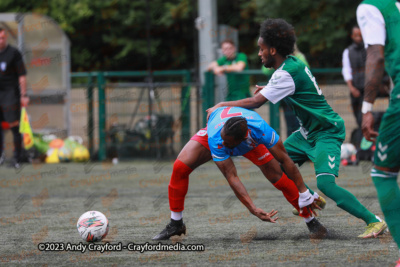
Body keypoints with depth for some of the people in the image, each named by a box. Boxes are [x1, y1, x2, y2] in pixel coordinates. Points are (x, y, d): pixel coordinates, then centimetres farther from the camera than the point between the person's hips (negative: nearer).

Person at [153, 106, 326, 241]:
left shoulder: (260, 129, -43)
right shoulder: (215, 138, -44)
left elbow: (285, 160, -31)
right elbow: (232, 177, -43)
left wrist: (305, 195, -26)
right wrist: (253, 210, -50)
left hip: (251, 142, 0)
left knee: (279, 179, -16)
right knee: (180, 167, -21)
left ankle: (311, 222, 4)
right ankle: (175, 225, -5)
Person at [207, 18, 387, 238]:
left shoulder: (287, 73, -24)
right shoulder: (291, 64, 6)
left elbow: (255, 102, -23)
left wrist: (221, 105, -11)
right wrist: (267, 90, 9)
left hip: (327, 132, -10)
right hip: (309, 131, 10)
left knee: (325, 183, -24)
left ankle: (374, 221, -21)